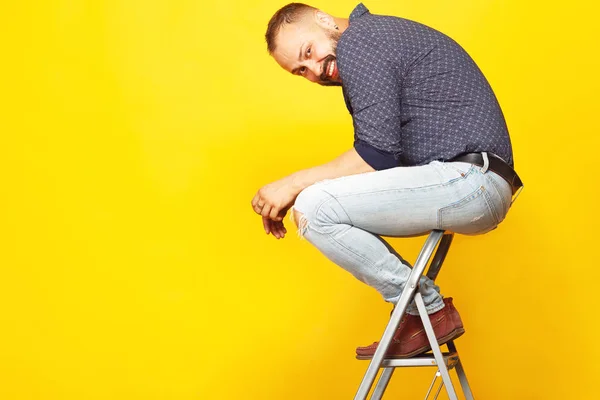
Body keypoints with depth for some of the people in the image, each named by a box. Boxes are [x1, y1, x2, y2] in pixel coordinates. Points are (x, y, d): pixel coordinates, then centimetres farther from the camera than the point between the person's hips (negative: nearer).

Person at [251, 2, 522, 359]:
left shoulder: (358, 41, -8)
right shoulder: (381, 36, 23)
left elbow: (378, 156, -16)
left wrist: (295, 183, -7)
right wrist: (291, 197, 14)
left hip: (467, 180, -11)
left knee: (315, 209, -17)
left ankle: (430, 310, -3)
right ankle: (423, 305, 13)